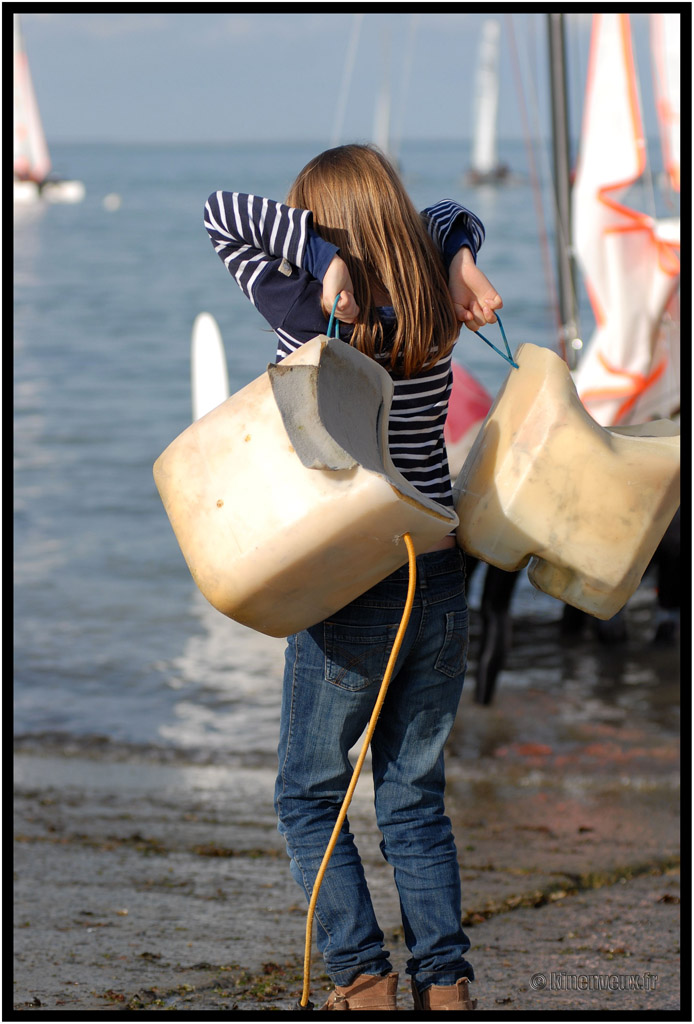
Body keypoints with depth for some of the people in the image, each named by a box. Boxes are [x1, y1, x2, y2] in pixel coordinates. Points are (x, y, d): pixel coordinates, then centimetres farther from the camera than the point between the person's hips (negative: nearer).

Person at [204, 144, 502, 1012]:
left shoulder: (311, 319, -14)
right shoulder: (434, 318, 2)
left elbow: (225, 215, -12)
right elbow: (451, 220, 20)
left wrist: (327, 259, -19)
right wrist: (461, 259, -1)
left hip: (349, 592, -5)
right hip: (440, 585, 5)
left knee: (309, 795, 11)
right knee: (414, 799, 16)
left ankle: (362, 980, 3)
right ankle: (444, 983, 11)